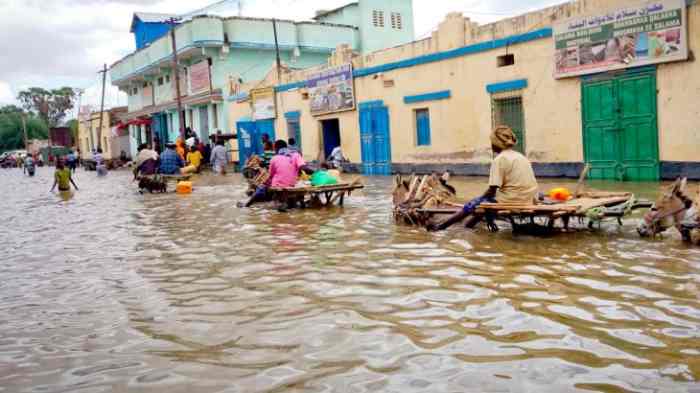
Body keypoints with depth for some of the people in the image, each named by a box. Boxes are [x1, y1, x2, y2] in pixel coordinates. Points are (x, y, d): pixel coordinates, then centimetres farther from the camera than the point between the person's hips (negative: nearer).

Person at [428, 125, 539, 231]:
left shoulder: (499, 159, -10)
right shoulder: (521, 157, 14)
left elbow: (492, 190, -13)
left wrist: (482, 197, 8)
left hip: (511, 201, -8)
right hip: (528, 201, 8)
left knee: (473, 204, 7)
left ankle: (442, 226, 13)